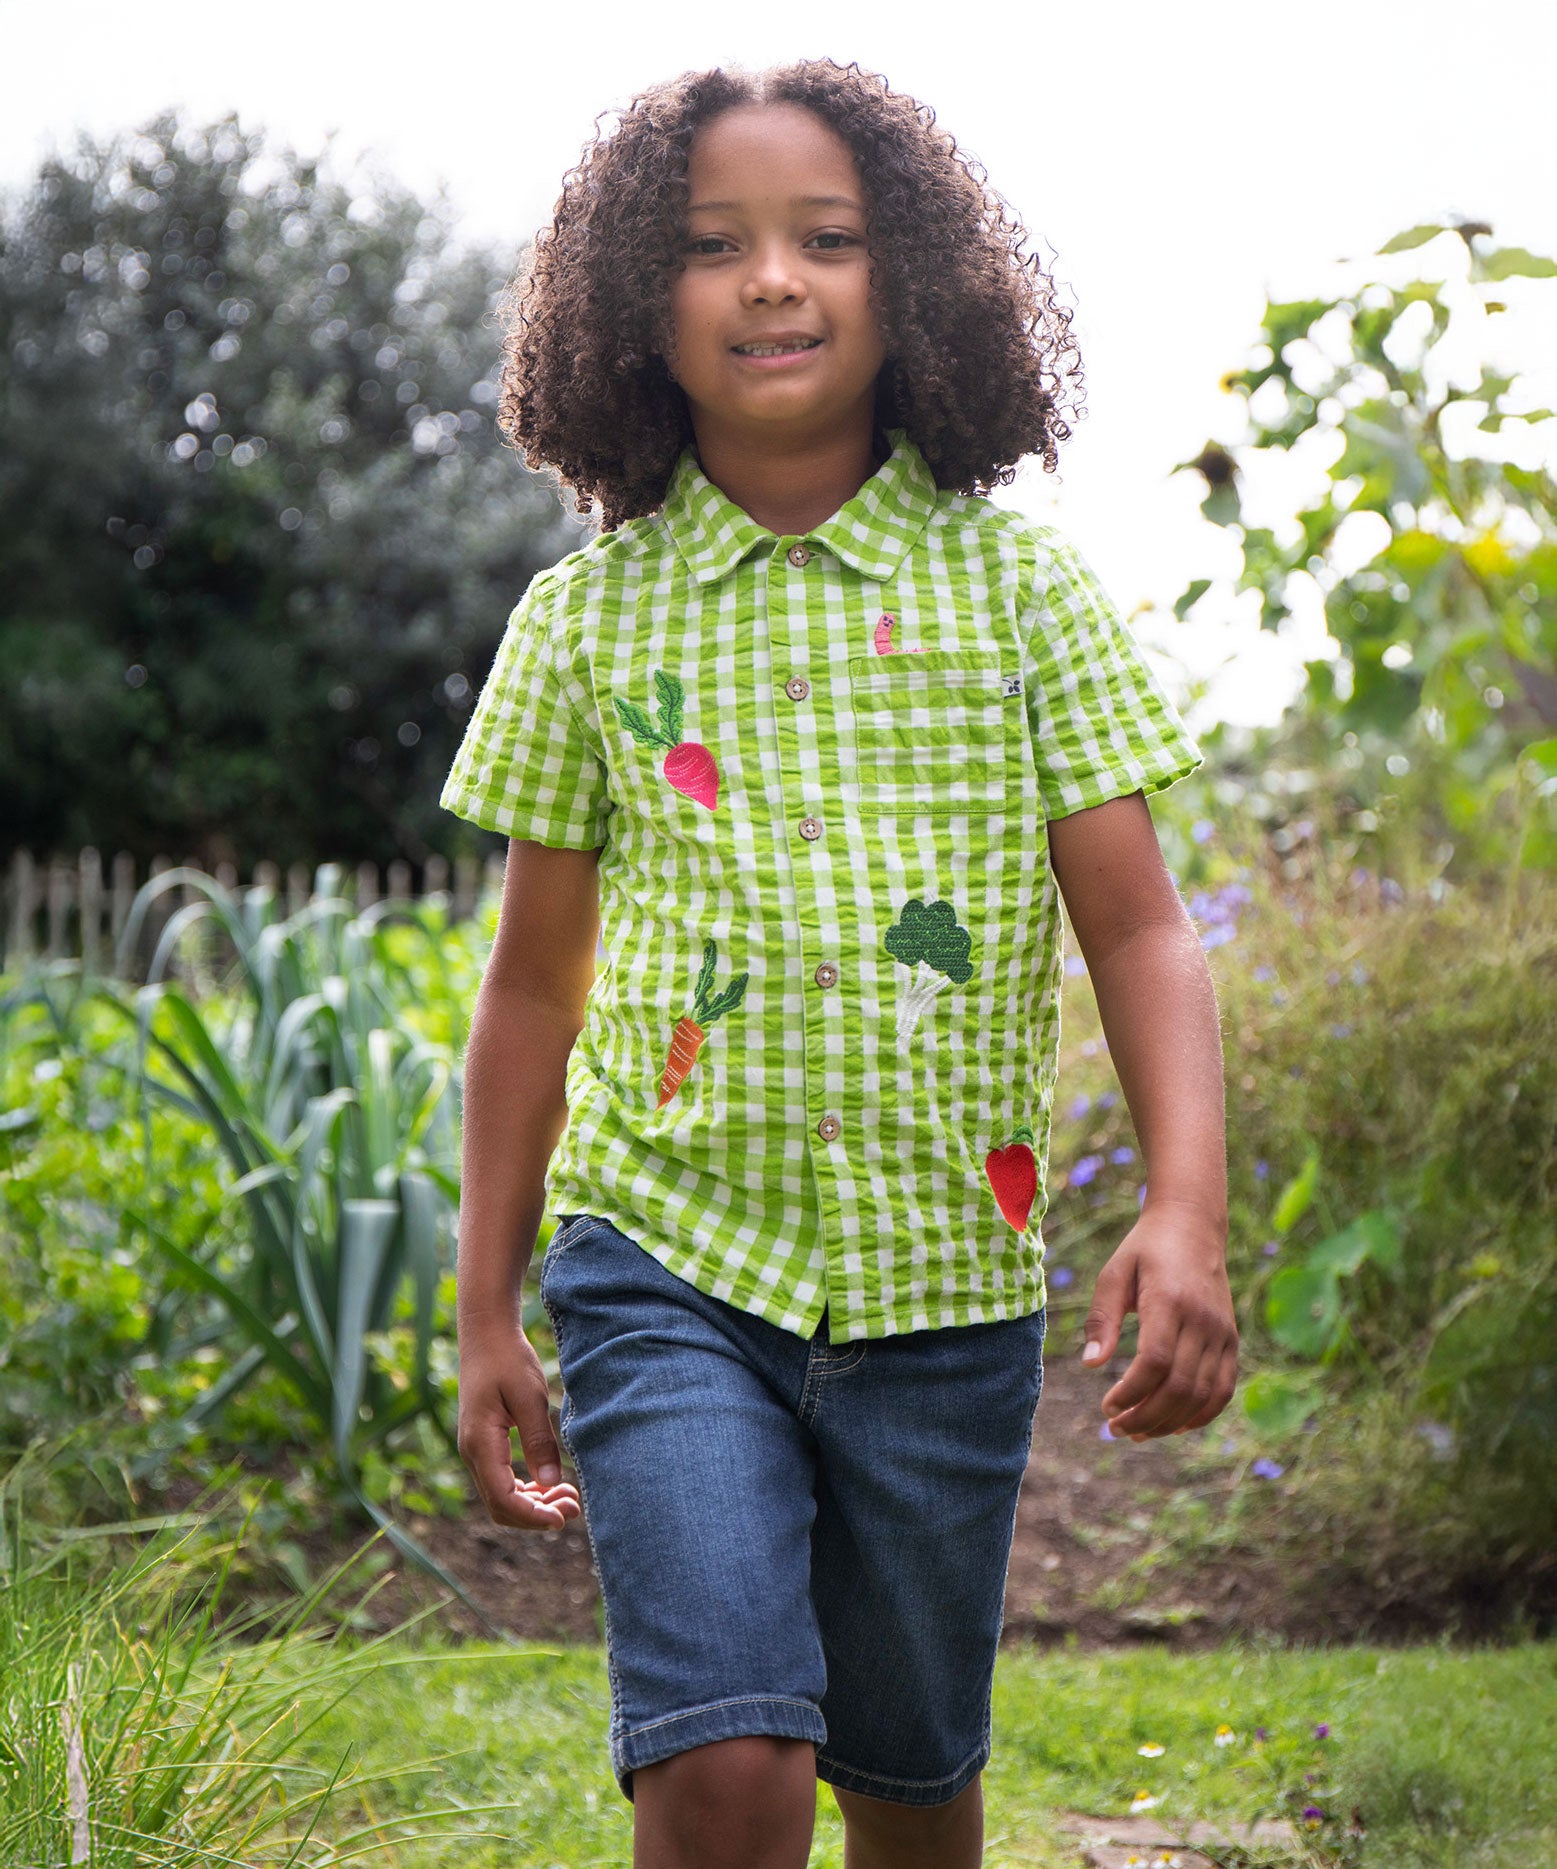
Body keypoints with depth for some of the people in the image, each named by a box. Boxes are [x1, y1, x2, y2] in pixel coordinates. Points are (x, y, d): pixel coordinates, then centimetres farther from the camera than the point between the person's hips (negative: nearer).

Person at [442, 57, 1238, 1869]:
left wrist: (1187, 1208, -18)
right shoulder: (588, 614, 2)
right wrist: (486, 1314, 9)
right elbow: (534, 982, 9)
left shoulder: (1020, 585, 0)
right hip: (668, 1262, -1)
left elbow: (1138, 927, -2)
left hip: (947, 1288, 1)